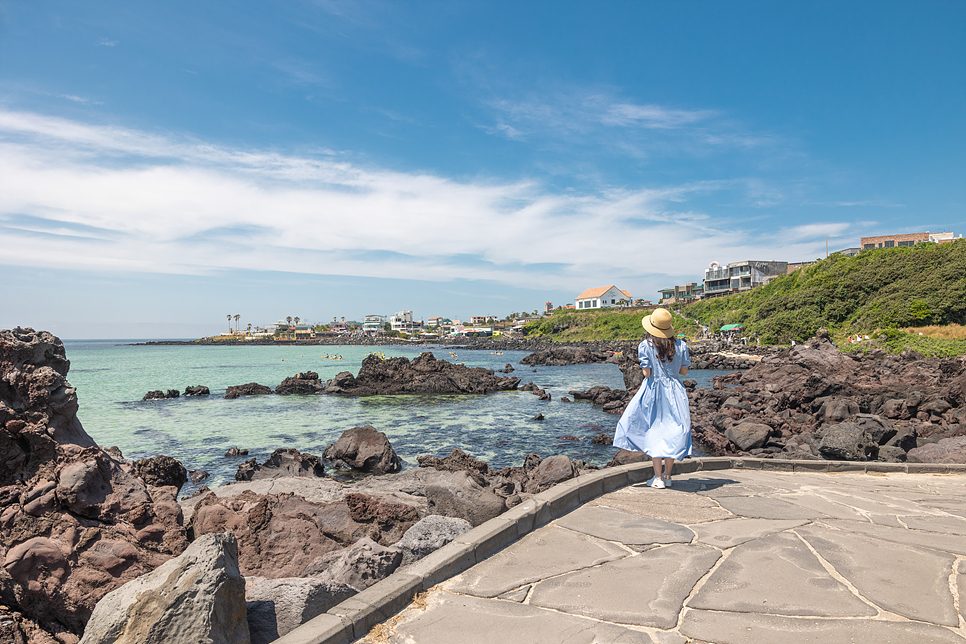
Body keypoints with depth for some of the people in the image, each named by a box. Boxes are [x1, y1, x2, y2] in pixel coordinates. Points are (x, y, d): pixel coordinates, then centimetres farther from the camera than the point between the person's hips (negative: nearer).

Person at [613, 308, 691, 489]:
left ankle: (658, 477, 8)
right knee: (672, 431, 11)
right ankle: (667, 475, 16)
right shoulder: (680, 345, -1)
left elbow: (646, 373, -12)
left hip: (652, 390, -2)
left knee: (653, 432, 6)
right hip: (674, 391, 3)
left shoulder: (645, 346, -10)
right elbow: (684, 371, 4)